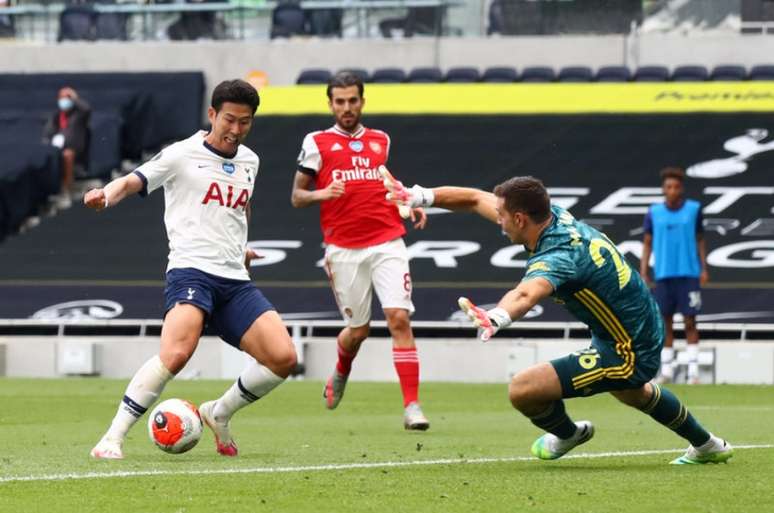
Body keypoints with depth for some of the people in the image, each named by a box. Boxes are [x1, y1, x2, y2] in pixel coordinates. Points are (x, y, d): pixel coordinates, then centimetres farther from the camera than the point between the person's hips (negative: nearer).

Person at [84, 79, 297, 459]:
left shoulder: (249, 161, 17)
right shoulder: (182, 156, -1)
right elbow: (133, 182, -11)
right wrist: (107, 195, -31)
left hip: (235, 280, 6)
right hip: (191, 271, -6)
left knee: (283, 358, -8)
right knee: (177, 352, -31)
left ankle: (219, 414, 17)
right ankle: (113, 438, -21)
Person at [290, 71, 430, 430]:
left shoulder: (381, 141, 15)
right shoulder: (316, 143, 4)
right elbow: (297, 197, 3)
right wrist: (319, 194, -19)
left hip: (387, 243, 2)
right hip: (344, 250, -2)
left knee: (399, 318, -14)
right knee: (358, 330, 5)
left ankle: (412, 407, -15)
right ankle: (340, 374, 41)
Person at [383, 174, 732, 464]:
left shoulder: (559, 257, -31)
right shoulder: (555, 216, -5)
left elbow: (527, 294, -56)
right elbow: (475, 199, 4)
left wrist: (497, 318, -75)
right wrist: (420, 196, -2)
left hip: (629, 353, -10)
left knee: (523, 389, -16)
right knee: (631, 393, 42)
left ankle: (566, 434, 18)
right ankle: (707, 446, 63)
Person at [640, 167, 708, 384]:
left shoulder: (694, 209, 3)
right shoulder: (654, 213, 4)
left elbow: (700, 240, 10)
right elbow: (647, 244, 8)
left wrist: (704, 269, 3)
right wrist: (643, 273, 1)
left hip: (689, 274, -1)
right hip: (663, 275, 1)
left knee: (690, 321, -4)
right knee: (665, 323, 3)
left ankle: (693, 371, -2)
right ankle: (666, 371, 9)